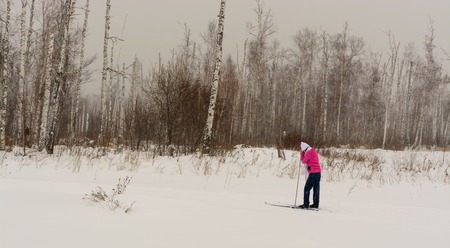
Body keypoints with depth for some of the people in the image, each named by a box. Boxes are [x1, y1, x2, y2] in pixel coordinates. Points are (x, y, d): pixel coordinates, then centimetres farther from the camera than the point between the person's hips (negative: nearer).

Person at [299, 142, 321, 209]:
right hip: (318, 172, 10)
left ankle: (306, 204, -10)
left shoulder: (309, 152, -13)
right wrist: (303, 153, 12)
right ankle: (315, 204, 15)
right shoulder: (313, 151, 17)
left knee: (307, 188, -7)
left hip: (313, 173, -10)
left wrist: (301, 153, 6)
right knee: (316, 189, 11)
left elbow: (304, 161, -5)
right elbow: (306, 161, 21)